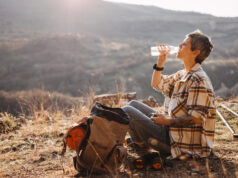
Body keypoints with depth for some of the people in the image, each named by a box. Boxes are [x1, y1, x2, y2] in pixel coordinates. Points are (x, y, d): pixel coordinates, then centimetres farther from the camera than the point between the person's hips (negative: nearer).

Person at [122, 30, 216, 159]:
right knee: (134, 104, 15)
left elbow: (197, 118, -27)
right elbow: (156, 84, 22)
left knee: (127, 111, -11)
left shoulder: (198, 80, -21)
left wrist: (168, 121, -21)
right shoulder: (183, 75, 11)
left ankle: (144, 144, 11)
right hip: (171, 129, 10)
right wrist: (160, 62, 8)